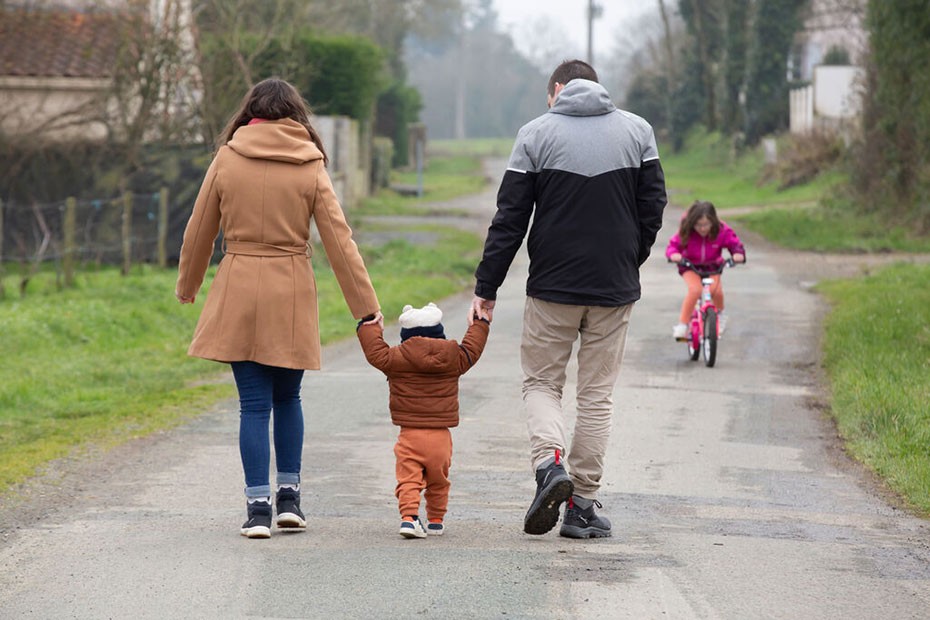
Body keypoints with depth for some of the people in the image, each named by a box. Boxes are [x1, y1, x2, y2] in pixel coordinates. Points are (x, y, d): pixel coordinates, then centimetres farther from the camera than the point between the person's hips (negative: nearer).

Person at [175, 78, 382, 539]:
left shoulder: (227, 159, 0)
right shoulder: (310, 167, -1)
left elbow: (199, 232, 7)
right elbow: (339, 240, -2)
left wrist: (187, 286, 23)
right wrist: (366, 306, 0)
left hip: (238, 292, -1)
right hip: (291, 295, 1)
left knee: (254, 404, 2)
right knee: (287, 398, 18)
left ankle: (258, 506, -2)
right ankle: (289, 497, 17)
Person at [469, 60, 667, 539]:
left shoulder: (536, 134, -2)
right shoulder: (638, 131, 4)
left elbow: (510, 219, -4)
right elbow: (653, 208, 3)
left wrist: (486, 287, 0)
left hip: (553, 286, -2)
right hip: (615, 287, 2)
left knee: (540, 382, 11)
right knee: (597, 394, 8)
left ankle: (549, 461, -15)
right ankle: (582, 505, 5)